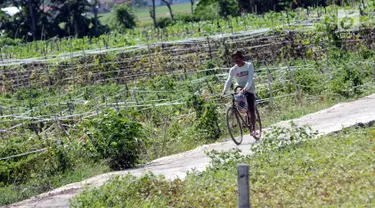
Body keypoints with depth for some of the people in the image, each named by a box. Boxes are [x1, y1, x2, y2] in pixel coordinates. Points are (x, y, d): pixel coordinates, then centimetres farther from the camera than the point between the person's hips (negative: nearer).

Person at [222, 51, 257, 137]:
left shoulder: (249, 65, -12)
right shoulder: (233, 69, -6)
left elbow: (250, 78, -24)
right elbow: (229, 80, -18)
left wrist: (245, 88, -41)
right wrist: (225, 90, -35)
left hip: (249, 89, -2)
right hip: (240, 87, 2)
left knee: (251, 110, -9)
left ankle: (253, 129, -4)